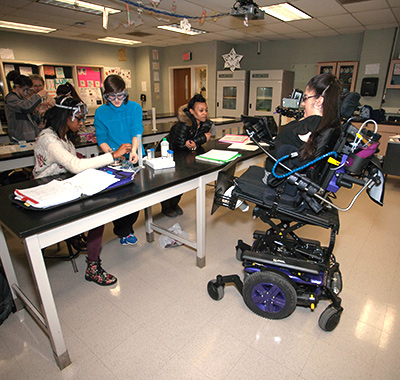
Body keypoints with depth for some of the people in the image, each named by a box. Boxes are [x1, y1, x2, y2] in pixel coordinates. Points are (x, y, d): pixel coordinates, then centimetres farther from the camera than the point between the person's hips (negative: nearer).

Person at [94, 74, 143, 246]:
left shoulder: (135, 108, 2)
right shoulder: (100, 112, 3)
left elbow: (137, 131, -11)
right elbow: (101, 139, 1)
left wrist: (133, 150, -29)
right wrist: (112, 153, -19)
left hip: (134, 159, 1)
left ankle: (127, 228, 22)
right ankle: (124, 231, 15)